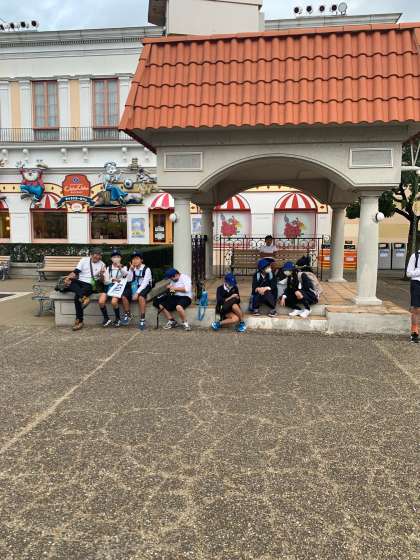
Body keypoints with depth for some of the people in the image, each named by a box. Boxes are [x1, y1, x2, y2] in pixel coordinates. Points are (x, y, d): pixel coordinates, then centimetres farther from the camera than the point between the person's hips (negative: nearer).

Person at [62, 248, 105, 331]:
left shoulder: (102, 264, 8)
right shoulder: (84, 260, 11)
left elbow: (101, 280, 5)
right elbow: (76, 271, 2)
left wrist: (101, 275, -18)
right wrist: (68, 277, -16)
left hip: (89, 285, -3)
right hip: (79, 282, 3)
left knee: (77, 296, -31)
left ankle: (79, 321, -28)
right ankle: (83, 297, -50)